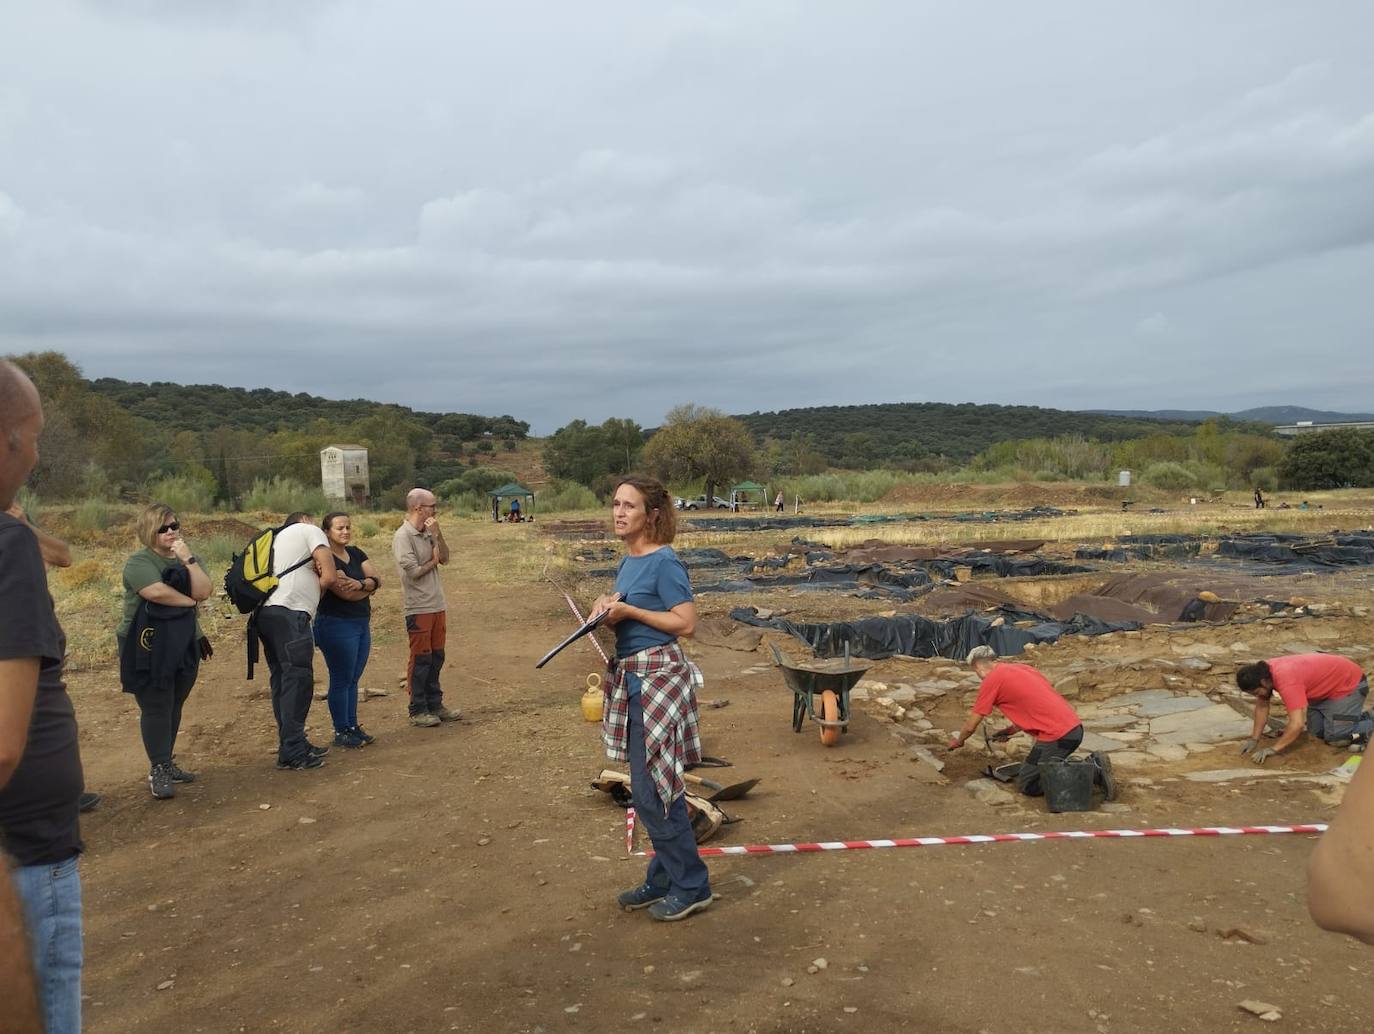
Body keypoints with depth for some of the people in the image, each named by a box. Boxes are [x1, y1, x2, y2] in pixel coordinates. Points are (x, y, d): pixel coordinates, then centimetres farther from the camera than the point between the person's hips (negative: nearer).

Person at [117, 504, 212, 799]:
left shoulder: (188, 558, 10)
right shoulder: (139, 562, -9)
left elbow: (203, 592, -6)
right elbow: (157, 591, -26)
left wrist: (188, 559, -16)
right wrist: (190, 601, -12)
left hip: (184, 645, 6)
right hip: (149, 647, -6)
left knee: (174, 706, 11)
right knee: (156, 708, -4)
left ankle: (167, 764, 23)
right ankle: (157, 772, 3)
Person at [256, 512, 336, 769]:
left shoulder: (277, 538, 31)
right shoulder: (309, 531, 7)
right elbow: (330, 577, -3)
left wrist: (313, 573, 7)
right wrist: (317, 587, 14)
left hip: (265, 611, 9)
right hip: (289, 613, -9)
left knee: (283, 680, 13)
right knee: (298, 679, -8)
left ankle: (292, 744, 20)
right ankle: (292, 751, -9)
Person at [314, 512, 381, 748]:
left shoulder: (356, 553, 11)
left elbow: (377, 578, 0)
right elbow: (346, 593, -20)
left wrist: (360, 584, -21)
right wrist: (369, 586, -3)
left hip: (362, 624, 7)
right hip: (337, 624, -7)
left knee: (353, 679, 13)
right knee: (341, 680, 0)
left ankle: (353, 727, 21)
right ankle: (341, 732, 10)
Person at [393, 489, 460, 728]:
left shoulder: (428, 533, 10)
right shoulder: (403, 536, -14)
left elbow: (444, 558, 4)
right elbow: (413, 572, -18)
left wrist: (437, 534, -7)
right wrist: (433, 562, -1)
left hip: (437, 605, 8)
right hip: (418, 608, -7)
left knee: (436, 657, 13)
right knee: (420, 659, 0)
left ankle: (435, 705, 24)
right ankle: (418, 710, 10)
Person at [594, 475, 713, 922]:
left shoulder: (664, 562, -14)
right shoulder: (627, 562, 12)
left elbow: (686, 622, -19)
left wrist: (627, 611, -17)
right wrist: (609, 607, 0)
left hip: (658, 677, -9)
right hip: (632, 678, 9)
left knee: (653, 790, -4)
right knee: (647, 789, 16)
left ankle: (691, 886, 11)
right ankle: (664, 878, 29)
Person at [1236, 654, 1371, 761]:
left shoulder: (1286, 681, -38)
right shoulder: (1263, 672, -13)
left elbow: (1298, 724, -42)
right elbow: (1262, 706, 1)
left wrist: (1272, 750, -35)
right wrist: (1254, 739, -4)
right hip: (1326, 687, 9)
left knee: (1336, 739, -15)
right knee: (1317, 731, 5)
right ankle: (1362, 717, 25)